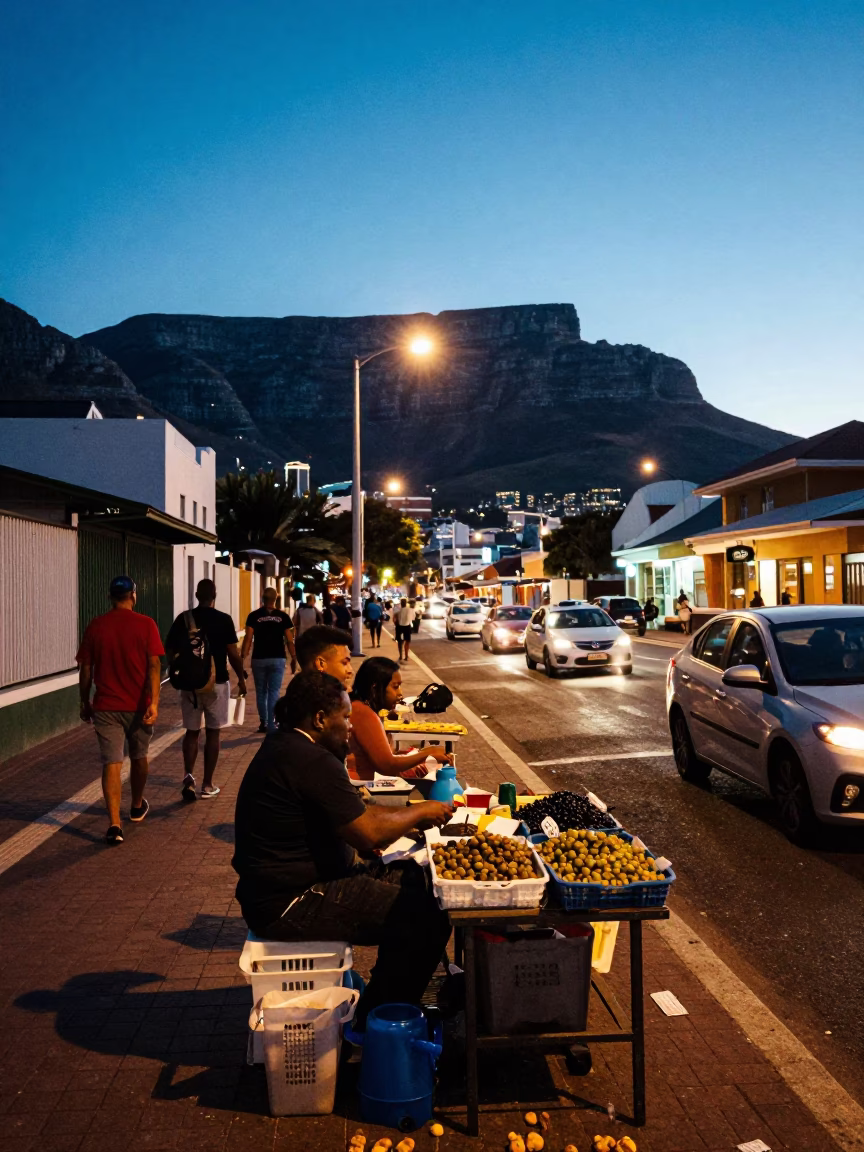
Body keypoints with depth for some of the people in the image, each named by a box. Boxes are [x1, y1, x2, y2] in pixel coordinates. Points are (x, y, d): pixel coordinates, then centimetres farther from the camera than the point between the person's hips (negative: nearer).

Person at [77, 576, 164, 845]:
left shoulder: (95, 626, 0)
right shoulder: (146, 624, -5)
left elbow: (85, 669, 3)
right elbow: (154, 665, -14)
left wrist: (85, 703, 13)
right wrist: (154, 702, -17)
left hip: (105, 706, 0)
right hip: (138, 705, 0)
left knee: (111, 763, 0)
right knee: (139, 757, 19)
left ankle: (114, 824, -10)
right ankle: (137, 807, 37)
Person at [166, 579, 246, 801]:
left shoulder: (183, 619, -1)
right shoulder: (224, 619, -9)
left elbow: (170, 652, 2)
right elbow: (233, 654, -10)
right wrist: (241, 678, 3)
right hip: (217, 682, -2)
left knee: (191, 732, 13)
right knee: (213, 733, 8)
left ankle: (188, 775, -6)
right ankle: (207, 785, 12)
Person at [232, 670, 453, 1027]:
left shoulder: (284, 746, 11)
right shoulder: (313, 762, -23)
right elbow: (369, 834, -23)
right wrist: (419, 812, -7)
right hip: (289, 905, -11)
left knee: (416, 879, 12)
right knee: (426, 922, -15)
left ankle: (398, 1001, 21)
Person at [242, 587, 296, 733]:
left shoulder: (254, 616, -2)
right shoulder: (283, 616, -1)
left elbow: (248, 639, -8)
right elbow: (289, 641, -2)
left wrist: (242, 657, -6)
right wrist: (294, 659, 7)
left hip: (259, 659, 0)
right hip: (278, 659, 0)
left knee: (261, 692, 15)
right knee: (274, 692, 2)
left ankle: (263, 723, 24)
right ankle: (271, 726, -3)